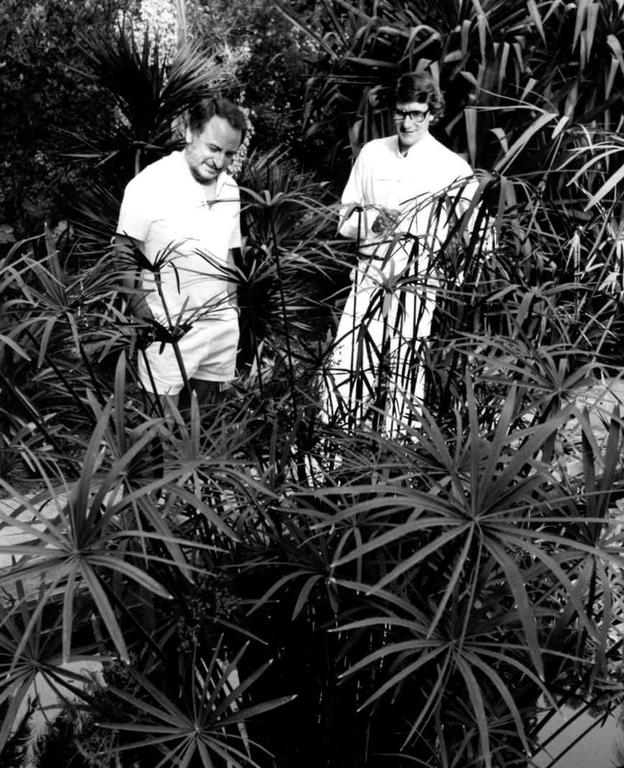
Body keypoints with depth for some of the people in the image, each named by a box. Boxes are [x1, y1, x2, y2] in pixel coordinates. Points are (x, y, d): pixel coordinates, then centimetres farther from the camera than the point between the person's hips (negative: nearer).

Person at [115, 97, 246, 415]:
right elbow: (122, 254, -8)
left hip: (221, 323, 6)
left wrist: (232, 310, 15)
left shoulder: (230, 189, 10)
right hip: (169, 328, -5)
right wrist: (142, 311, -18)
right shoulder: (151, 184, -10)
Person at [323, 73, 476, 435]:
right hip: (370, 272, 3)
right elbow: (347, 219, 13)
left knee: (403, 370, -5)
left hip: (418, 279, -2)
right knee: (345, 364, -6)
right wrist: (374, 220, -7)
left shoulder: (454, 168, 2)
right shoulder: (372, 153, 11)